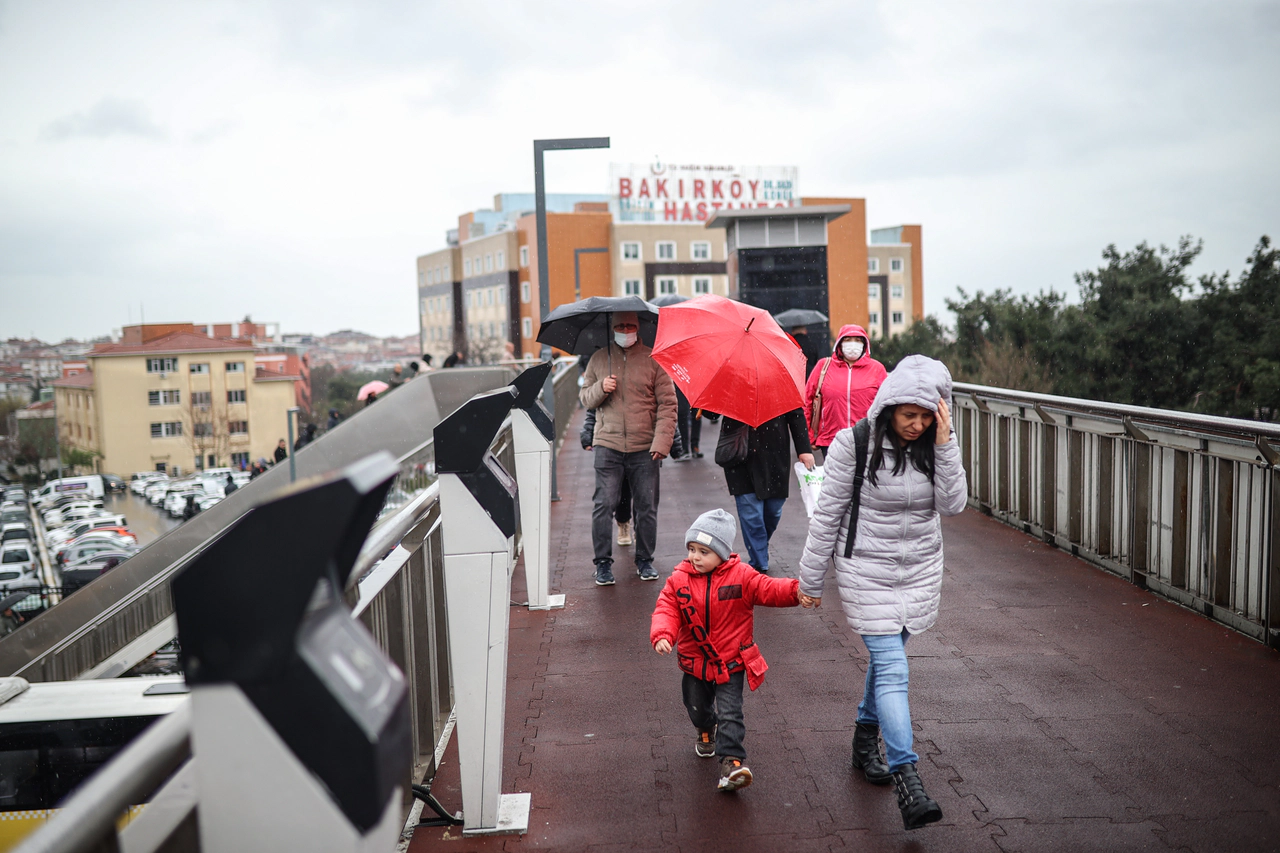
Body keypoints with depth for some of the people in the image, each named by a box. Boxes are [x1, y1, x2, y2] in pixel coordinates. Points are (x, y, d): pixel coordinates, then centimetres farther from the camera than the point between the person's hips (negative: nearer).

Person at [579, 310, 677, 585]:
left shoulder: (653, 359, 2)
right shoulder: (599, 359, 9)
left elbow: (668, 403, 0)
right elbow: (584, 397, 14)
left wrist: (662, 441, -9)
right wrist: (600, 389, -9)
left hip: (644, 448, -1)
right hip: (608, 445, 1)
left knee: (647, 507, 6)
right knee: (604, 505, -3)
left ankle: (645, 560, 22)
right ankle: (603, 563, 9)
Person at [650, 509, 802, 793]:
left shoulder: (741, 575, -11)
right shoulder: (679, 580, -8)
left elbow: (768, 589, -15)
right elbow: (666, 609, -12)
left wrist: (796, 590, -33)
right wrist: (662, 634, -31)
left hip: (731, 661, -3)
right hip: (695, 661, 3)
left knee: (730, 711, -10)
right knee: (696, 706, 22)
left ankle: (733, 760, -5)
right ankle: (706, 730, 54)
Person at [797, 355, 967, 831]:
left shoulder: (933, 444, -2)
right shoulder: (854, 443, -15)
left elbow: (953, 504, -11)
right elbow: (826, 515, -9)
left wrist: (945, 445, -21)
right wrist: (810, 580, -5)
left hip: (920, 571, 5)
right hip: (867, 572, -4)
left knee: (885, 658, 17)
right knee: (892, 669, -11)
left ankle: (865, 743, 38)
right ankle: (907, 783, -12)